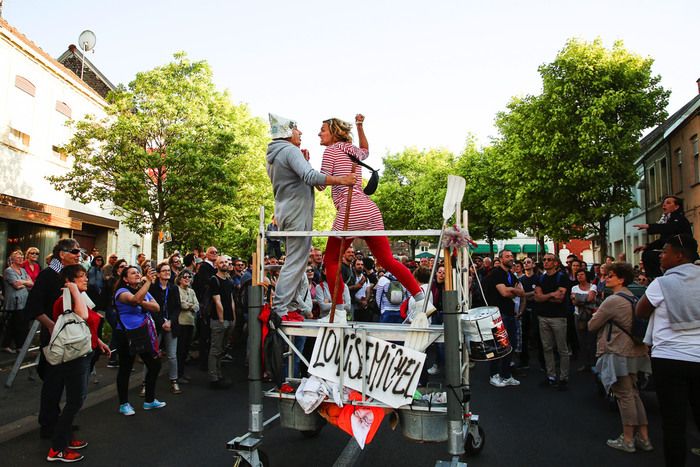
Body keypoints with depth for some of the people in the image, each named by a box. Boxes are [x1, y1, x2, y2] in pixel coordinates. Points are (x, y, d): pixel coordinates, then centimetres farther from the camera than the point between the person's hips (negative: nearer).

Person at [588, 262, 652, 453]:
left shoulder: (612, 301, -18)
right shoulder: (633, 298, 9)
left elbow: (591, 326, -10)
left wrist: (596, 316, 8)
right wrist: (603, 317, 18)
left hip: (619, 353, -8)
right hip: (635, 351, 8)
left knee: (624, 396, 0)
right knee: (633, 394, 14)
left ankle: (627, 440, 9)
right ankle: (643, 438, 19)